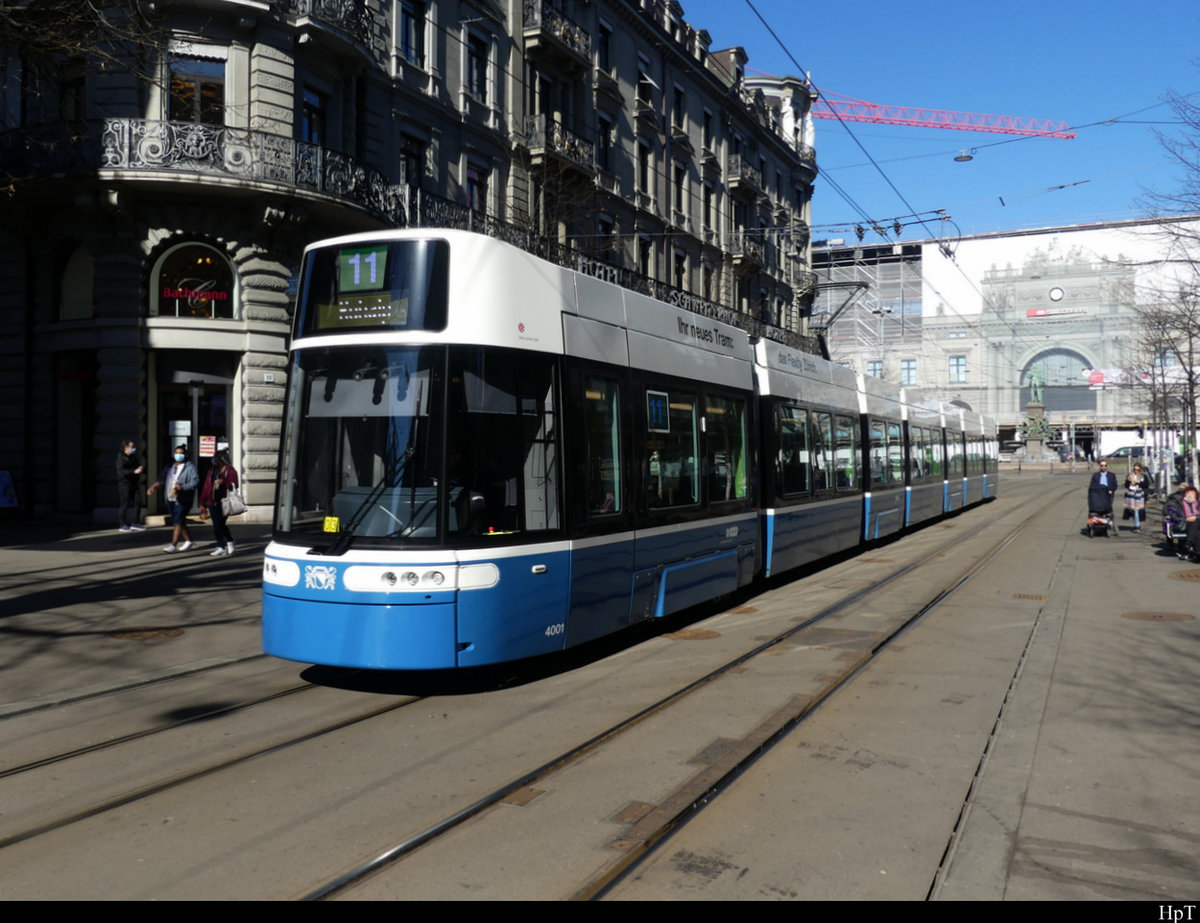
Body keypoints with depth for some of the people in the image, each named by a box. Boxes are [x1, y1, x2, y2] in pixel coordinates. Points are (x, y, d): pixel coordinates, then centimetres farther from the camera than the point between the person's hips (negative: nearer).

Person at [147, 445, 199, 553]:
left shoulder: (190, 468, -4)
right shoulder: (169, 467, 17)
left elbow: (195, 481, -14)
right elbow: (161, 479, 10)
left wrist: (182, 487, -26)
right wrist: (153, 487, -8)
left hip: (183, 500, -7)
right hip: (171, 499, 7)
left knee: (178, 522, -10)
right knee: (178, 522, 14)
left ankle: (173, 546, -10)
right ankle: (189, 540, 28)